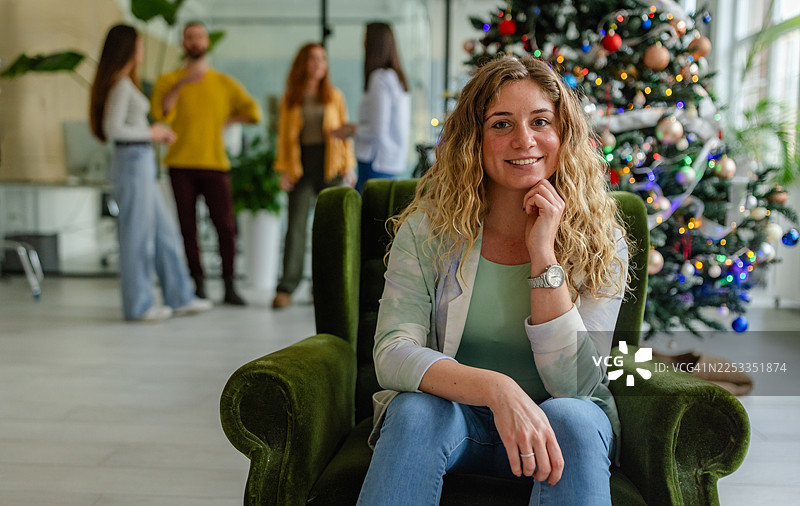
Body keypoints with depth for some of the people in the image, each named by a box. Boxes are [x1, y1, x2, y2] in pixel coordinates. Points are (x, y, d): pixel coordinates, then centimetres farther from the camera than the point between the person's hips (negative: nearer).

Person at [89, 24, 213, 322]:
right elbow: (112, 128, -20)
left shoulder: (125, 82, 16)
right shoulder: (121, 84, -13)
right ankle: (138, 305, 9)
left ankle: (180, 297, 20)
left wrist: (156, 134, 12)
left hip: (142, 162, 10)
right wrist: (149, 133, -10)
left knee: (164, 231, 13)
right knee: (138, 234, -1)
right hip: (133, 160, -10)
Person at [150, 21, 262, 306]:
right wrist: (180, 85, -20)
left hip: (215, 164, 0)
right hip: (181, 164, 0)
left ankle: (229, 287, -1)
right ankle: (199, 285, 10)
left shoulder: (224, 83, 12)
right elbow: (160, 113, -11)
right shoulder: (168, 81, 8)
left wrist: (225, 120, 1)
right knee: (188, 227, 1)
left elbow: (253, 112, 5)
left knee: (225, 226, -8)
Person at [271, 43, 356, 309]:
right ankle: (286, 287, -7)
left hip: (330, 167, 1)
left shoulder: (335, 96, 12)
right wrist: (284, 169, -1)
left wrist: (349, 167, 2)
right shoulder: (290, 99, 10)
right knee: (296, 225, -8)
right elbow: (284, 135, 8)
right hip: (301, 167, -1)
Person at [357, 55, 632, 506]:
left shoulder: (601, 241, -8)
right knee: (416, 409, -32)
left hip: (556, 426, 1)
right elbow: (393, 352, -18)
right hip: (450, 413, 0)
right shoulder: (428, 228, -8)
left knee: (571, 418, -32)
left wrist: (544, 255, -22)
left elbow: (575, 383, -15)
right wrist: (497, 389, -35)